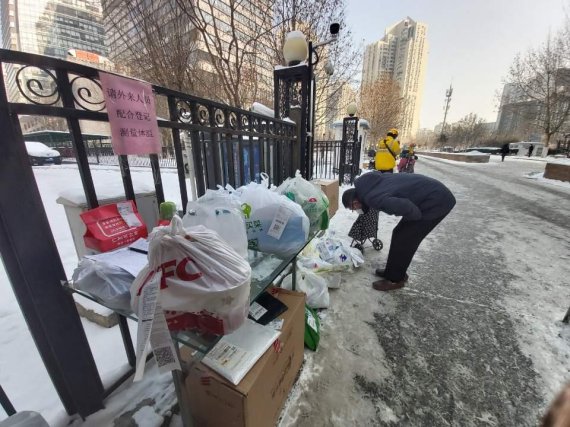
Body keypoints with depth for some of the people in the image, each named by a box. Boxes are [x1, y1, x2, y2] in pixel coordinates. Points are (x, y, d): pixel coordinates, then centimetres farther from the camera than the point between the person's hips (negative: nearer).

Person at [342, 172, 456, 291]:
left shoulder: (372, 198, -27)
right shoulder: (368, 184, 1)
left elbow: (405, 207, -38)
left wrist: (417, 218, -15)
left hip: (436, 201, -9)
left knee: (404, 240, -4)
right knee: (400, 234, 13)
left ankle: (395, 279, 15)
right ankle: (393, 272, 28)